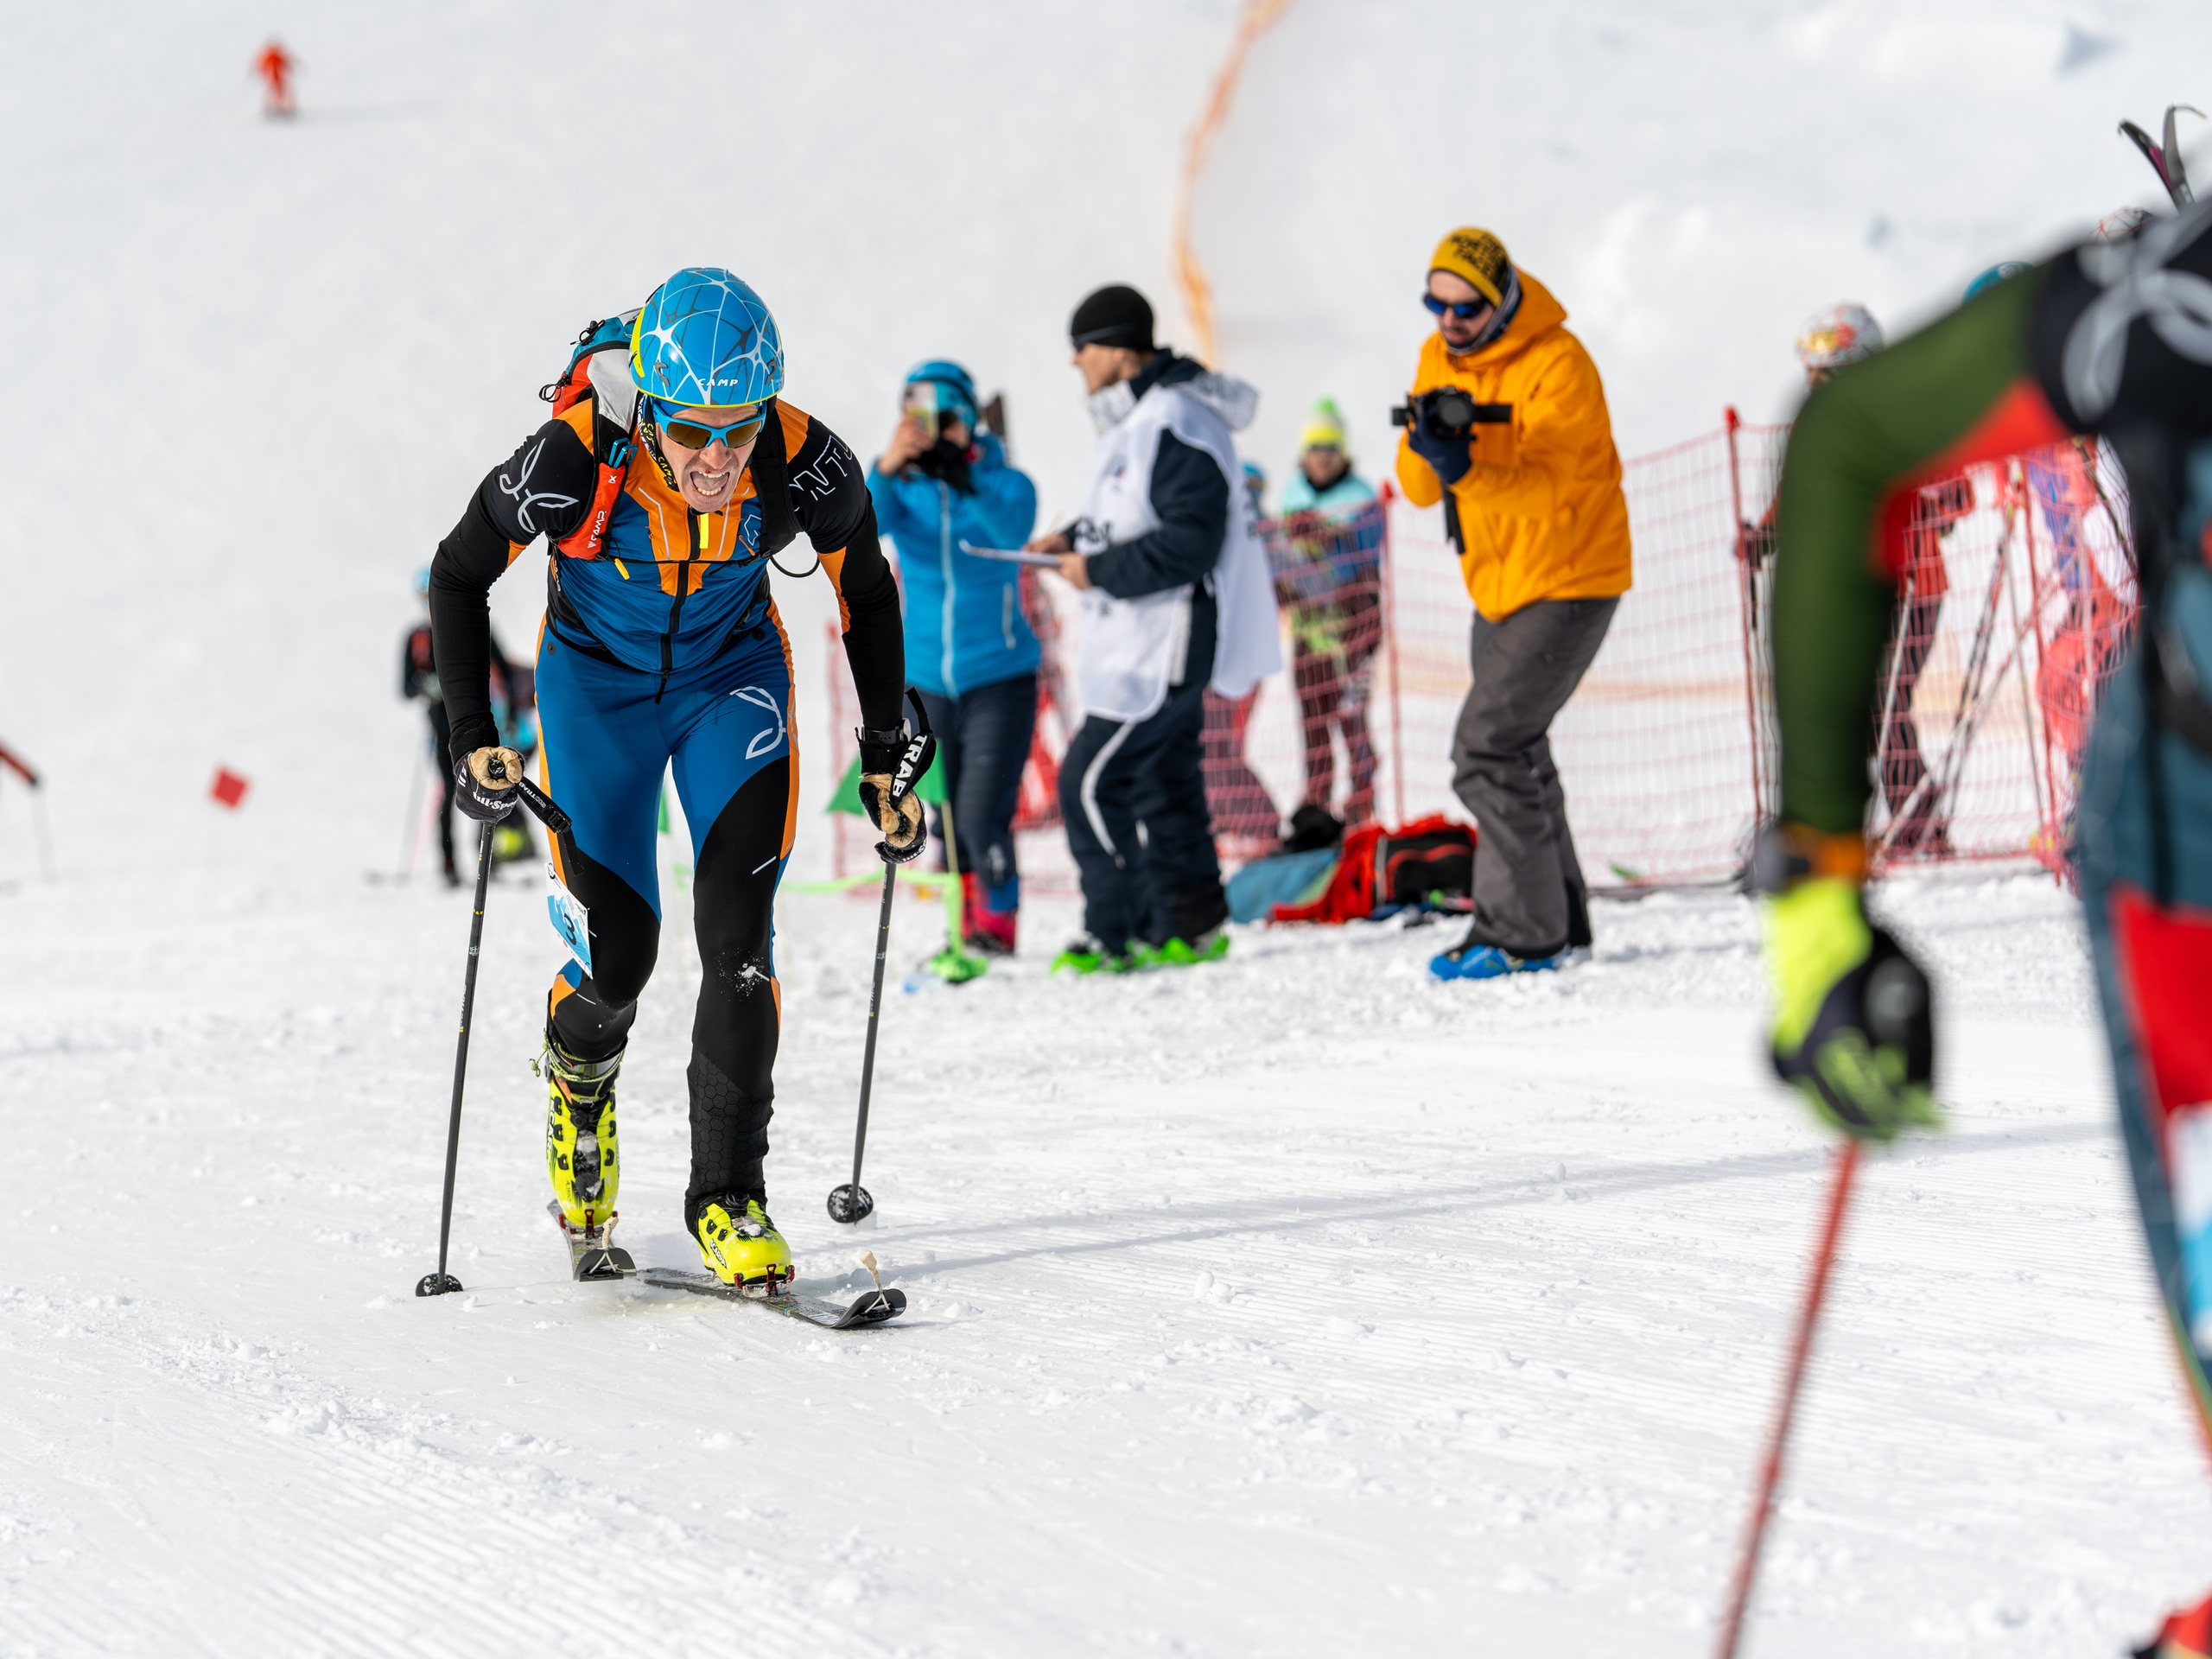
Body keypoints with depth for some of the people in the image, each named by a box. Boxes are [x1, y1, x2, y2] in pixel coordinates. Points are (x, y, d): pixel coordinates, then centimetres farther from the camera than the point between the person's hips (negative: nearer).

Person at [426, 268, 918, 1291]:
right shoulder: (573, 459, -31)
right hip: (595, 680, -1)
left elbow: (868, 596, -6)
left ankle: (728, 1197, -4)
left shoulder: (803, 463, -27)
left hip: (732, 678, 1)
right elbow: (457, 575, -13)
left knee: (736, 936, -14)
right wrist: (473, 739, -17)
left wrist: (885, 760, -3)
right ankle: (579, 1074, 33)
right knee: (618, 953, -3)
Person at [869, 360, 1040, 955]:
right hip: (927, 682, 3)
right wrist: (885, 470, -43)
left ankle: (998, 923, 2)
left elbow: (1013, 530, -30)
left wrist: (965, 478, -47)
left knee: (982, 818, -15)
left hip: (1000, 679, -3)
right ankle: (966, 929, 24)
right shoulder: (902, 490, -1)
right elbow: (862, 525, -23)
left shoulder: (1006, 484, -7)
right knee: (944, 822, 8)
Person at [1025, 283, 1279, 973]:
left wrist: (1099, 571, -21)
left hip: (1166, 645, -11)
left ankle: (1112, 934, -3)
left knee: (1092, 781, -9)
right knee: (1162, 785, 16)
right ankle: (1192, 925, 24)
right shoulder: (1141, 419, 13)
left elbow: (1189, 541, -26)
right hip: (1149, 639, 11)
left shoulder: (1176, 426, -21)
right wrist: (1077, 539, 9)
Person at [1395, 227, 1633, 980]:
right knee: (1513, 749, 16)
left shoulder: (1559, 366, -20)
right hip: (1497, 583, 9)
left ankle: (1520, 933, -12)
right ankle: (1559, 917, 28)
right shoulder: (1439, 358, 3)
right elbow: (1418, 488, -3)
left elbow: (1550, 488, -28)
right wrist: (1427, 448, -25)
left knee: (1489, 748, -17)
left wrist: (1467, 471, -44)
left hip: (1569, 579, -9)